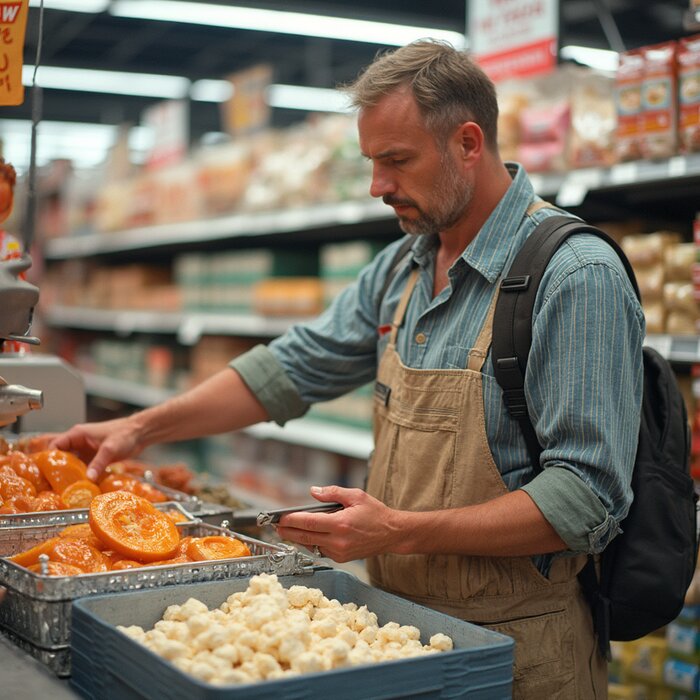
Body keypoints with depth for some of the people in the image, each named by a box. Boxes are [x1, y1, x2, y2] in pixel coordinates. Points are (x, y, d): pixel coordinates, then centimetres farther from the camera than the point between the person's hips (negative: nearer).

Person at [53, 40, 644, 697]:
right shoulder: (400, 269, 6)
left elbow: (585, 499, -23)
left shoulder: (578, 278, -19)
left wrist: (402, 532, -28)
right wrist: (141, 428, 9)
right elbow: (295, 367, 14)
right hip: (400, 625, 7)